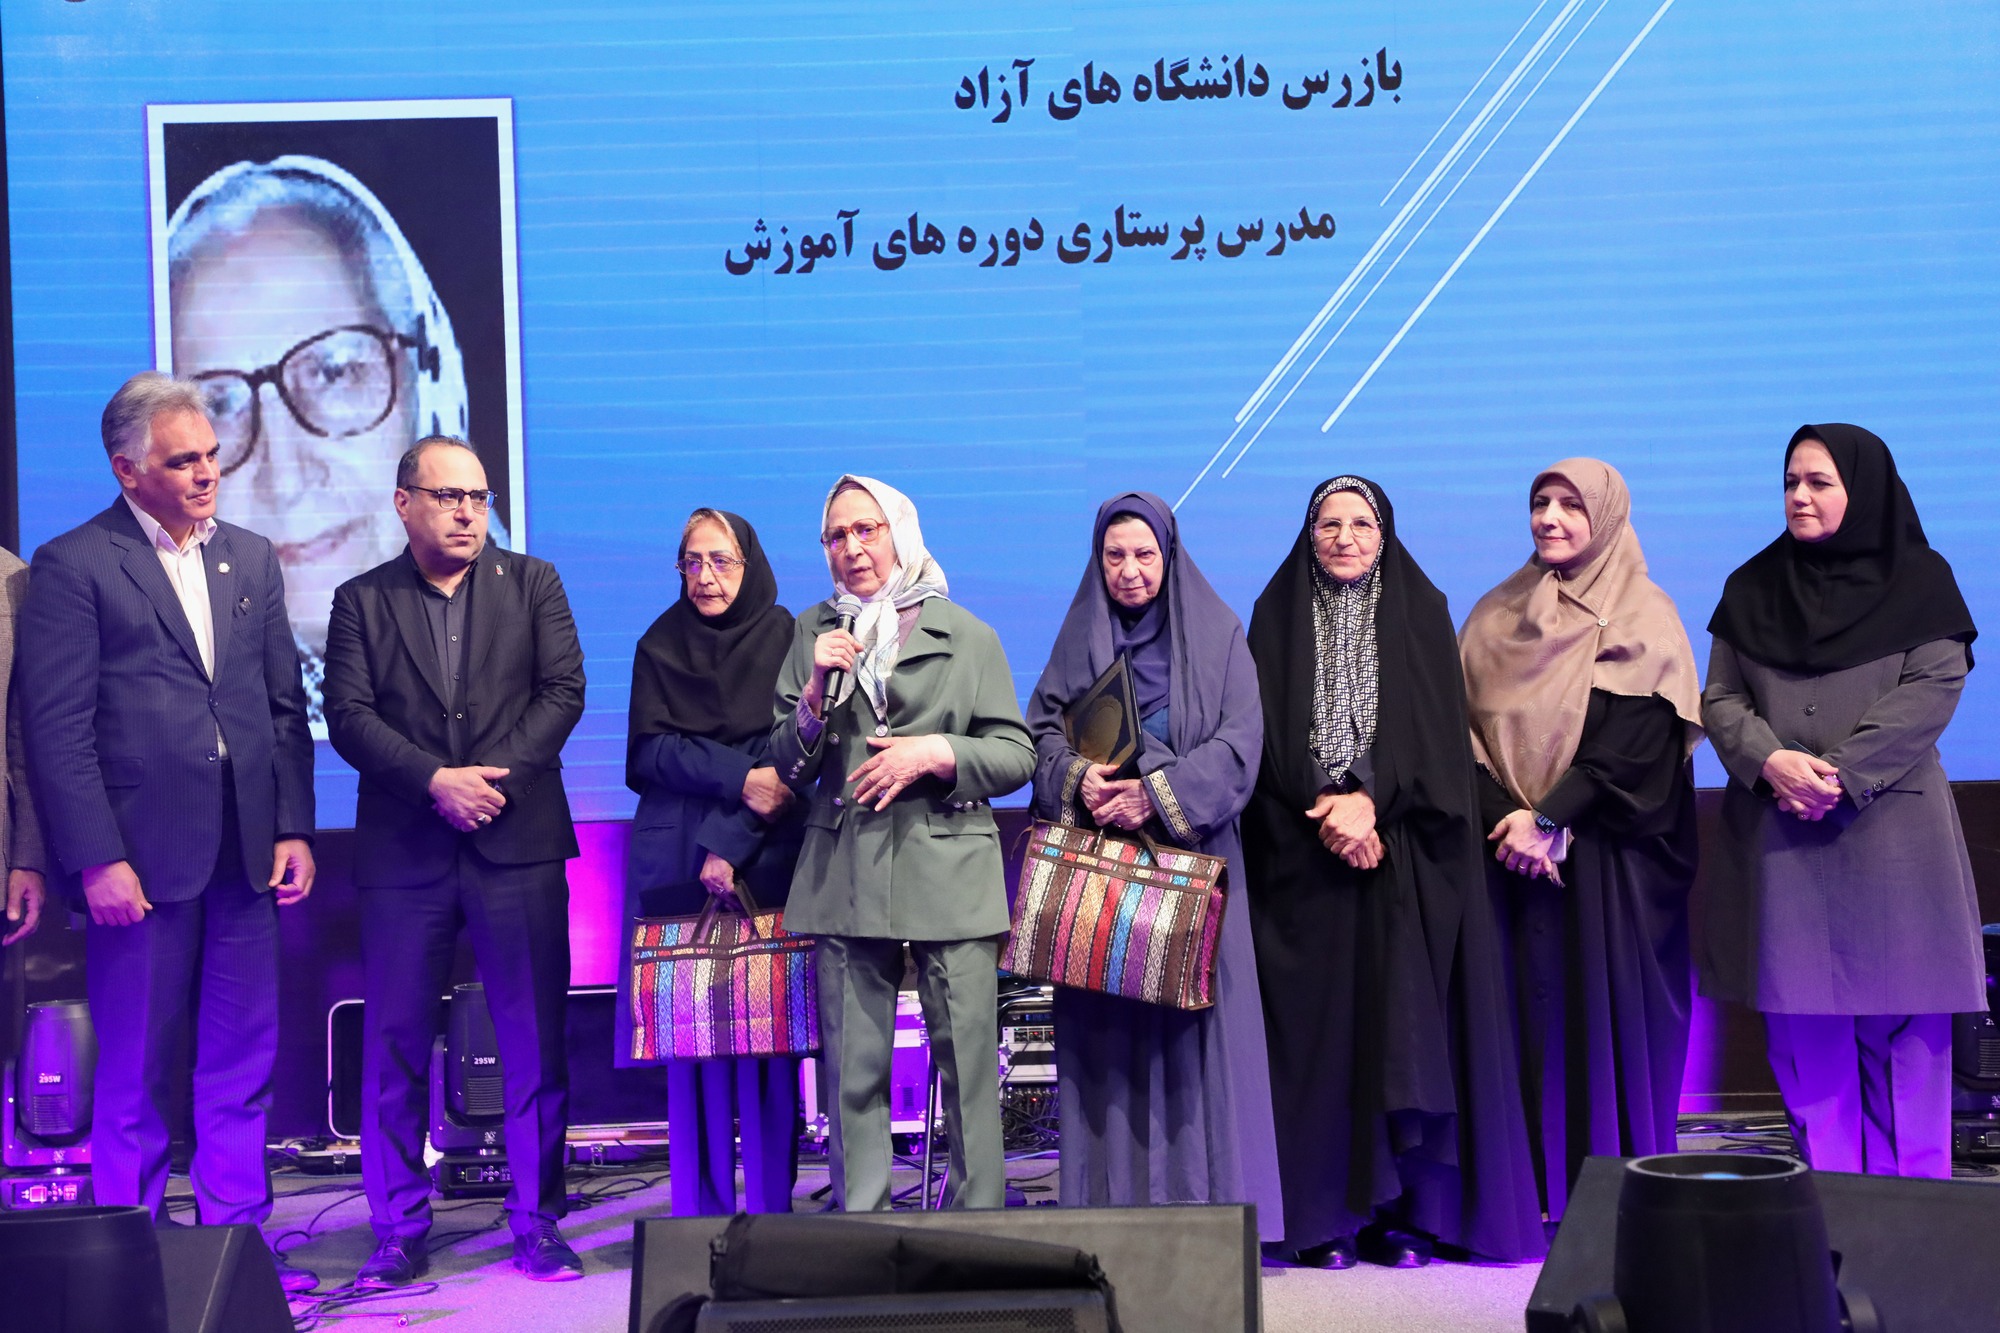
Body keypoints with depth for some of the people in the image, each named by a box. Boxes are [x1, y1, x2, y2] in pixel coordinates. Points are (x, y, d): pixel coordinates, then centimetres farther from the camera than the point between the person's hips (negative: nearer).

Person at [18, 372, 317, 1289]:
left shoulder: (251, 559, 12)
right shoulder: (71, 566, -4)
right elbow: (56, 729, -9)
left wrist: (294, 827, 6)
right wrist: (97, 861, -13)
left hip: (245, 854, 5)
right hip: (140, 857, -5)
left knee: (243, 1068, 10)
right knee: (135, 1075, 6)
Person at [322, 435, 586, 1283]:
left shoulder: (531, 583, 10)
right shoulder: (362, 601, 8)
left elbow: (562, 690, 1)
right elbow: (348, 715, -2)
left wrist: (494, 777, -11)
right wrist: (435, 781, -14)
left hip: (518, 843, 0)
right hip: (403, 853, 0)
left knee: (535, 1042, 1)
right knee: (394, 1044, 2)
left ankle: (537, 1221, 12)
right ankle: (399, 1230, 13)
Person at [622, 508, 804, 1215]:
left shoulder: (783, 638, 4)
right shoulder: (660, 646, 12)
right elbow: (650, 751, 1)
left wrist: (730, 844, -14)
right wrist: (739, 778, -14)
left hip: (765, 860, -2)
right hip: (676, 862, 2)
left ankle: (770, 1206, 2)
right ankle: (701, 1210, 6)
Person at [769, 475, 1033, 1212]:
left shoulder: (966, 635, 7)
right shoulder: (814, 633, 13)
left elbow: (1017, 756, 6)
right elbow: (787, 767, 11)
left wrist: (935, 753, -10)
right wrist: (814, 696, -6)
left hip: (950, 874, -2)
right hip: (845, 877, 2)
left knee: (967, 1063, -2)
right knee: (854, 1069, 3)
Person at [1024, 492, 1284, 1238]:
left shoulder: (1217, 635, 5)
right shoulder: (1079, 638, 13)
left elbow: (1240, 741, -4)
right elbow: (1043, 729, 6)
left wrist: (1158, 794, -17)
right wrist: (1078, 779, -15)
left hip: (1190, 856, -1)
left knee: (1192, 1024, -5)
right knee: (1106, 1026, -2)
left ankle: (1202, 1200, 0)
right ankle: (1111, 1203, 1)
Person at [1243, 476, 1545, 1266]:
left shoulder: (1422, 613, 9)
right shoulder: (1277, 616, 10)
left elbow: (1434, 729, 0)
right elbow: (1272, 735, 1)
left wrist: (1370, 801, -14)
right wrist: (1327, 810, -12)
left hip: (1405, 856, 0)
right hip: (1302, 852, 0)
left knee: (1403, 1020, -5)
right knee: (1315, 1023, -3)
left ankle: (1400, 1210, 0)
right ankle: (1323, 1216, 0)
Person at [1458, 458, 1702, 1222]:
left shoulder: (1643, 618, 1)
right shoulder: (1497, 616, 13)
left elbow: (1635, 743, -10)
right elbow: (1465, 727, 4)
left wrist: (1550, 817, -17)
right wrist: (1507, 816, -11)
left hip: (1608, 856, -3)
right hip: (1513, 849, 3)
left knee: (1607, 1009, -3)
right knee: (1528, 1014, 2)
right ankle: (1534, 1194, 7)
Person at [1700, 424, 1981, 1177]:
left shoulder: (1920, 581, 3)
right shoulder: (1753, 587, 12)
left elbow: (1934, 687, -7)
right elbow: (1719, 696, 6)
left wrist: (1842, 772, -17)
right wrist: (1769, 760, -14)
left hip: (1887, 827, -2)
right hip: (1779, 834, 3)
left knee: (1899, 1016, -2)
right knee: (1802, 1019, 2)